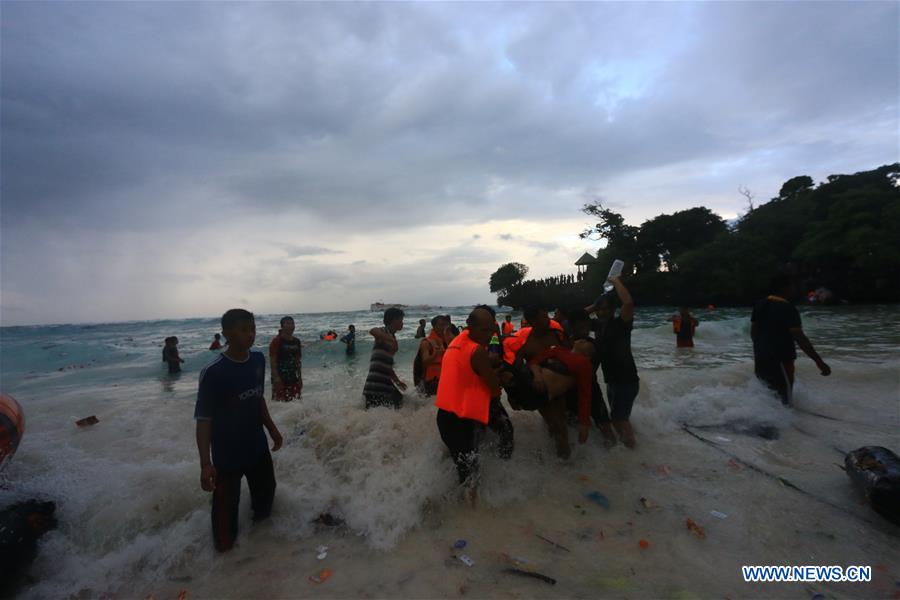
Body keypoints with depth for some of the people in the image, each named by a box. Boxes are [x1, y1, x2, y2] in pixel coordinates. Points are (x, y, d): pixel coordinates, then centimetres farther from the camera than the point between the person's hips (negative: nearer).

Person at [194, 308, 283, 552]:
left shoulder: (259, 360, -5)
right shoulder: (213, 372, -23)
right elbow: (203, 419, -20)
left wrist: (272, 429, 14)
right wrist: (205, 463, -23)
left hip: (258, 447, 6)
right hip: (227, 455, -6)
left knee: (266, 492, 24)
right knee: (226, 507, 6)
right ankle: (225, 545, 35)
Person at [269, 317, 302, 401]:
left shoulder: (296, 341, 10)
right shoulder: (276, 341, -9)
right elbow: (272, 361, -13)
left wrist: (300, 377, 13)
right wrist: (276, 377, -20)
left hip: (293, 378, 6)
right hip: (280, 378, -6)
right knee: (280, 401, -7)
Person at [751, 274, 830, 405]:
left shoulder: (760, 305, 7)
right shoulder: (787, 309, -14)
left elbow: (753, 332, 13)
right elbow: (800, 338, -21)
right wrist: (819, 362, -20)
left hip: (760, 360, 8)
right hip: (779, 361, -8)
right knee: (785, 402, 1)